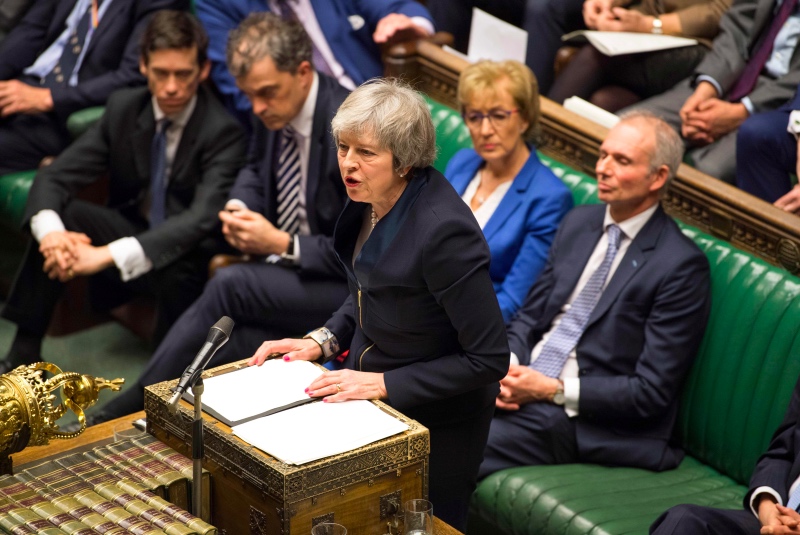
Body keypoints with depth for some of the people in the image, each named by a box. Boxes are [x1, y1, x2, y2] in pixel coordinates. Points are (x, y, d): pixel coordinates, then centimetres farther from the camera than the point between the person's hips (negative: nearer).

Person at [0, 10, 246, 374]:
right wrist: (50, 231, -33)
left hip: (185, 258, -5)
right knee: (59, 214, -21)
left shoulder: (223, 131, -20)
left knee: (177, 267, -39)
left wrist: (109, 255, -44)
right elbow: (53, 177, -8)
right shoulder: (124, 107, -4)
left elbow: (203, 218, -33)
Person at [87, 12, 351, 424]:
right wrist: (240, 208, 0)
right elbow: (256, 169, 23)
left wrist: (281, 244, -22)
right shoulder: (275, 110, 0)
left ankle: (122, 411, -15)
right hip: (283, 266, 7)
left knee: (229, 286, -26)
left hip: (348, 284, -7)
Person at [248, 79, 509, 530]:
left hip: (436, 425, -7)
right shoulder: (372, 198, -8)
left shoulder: (443, 230, -31)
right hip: (374, 407, 7)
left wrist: (384, 383, -25)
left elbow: (489, 359, -27)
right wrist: (323, 341, -2)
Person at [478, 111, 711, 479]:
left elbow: (651, 392, -13)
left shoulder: (682, 266, -11)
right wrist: (507, 366, -6)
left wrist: (552, 390, -16)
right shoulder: (580, 221, 12)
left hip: (578, 416, -7)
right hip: (524, 382, 7)